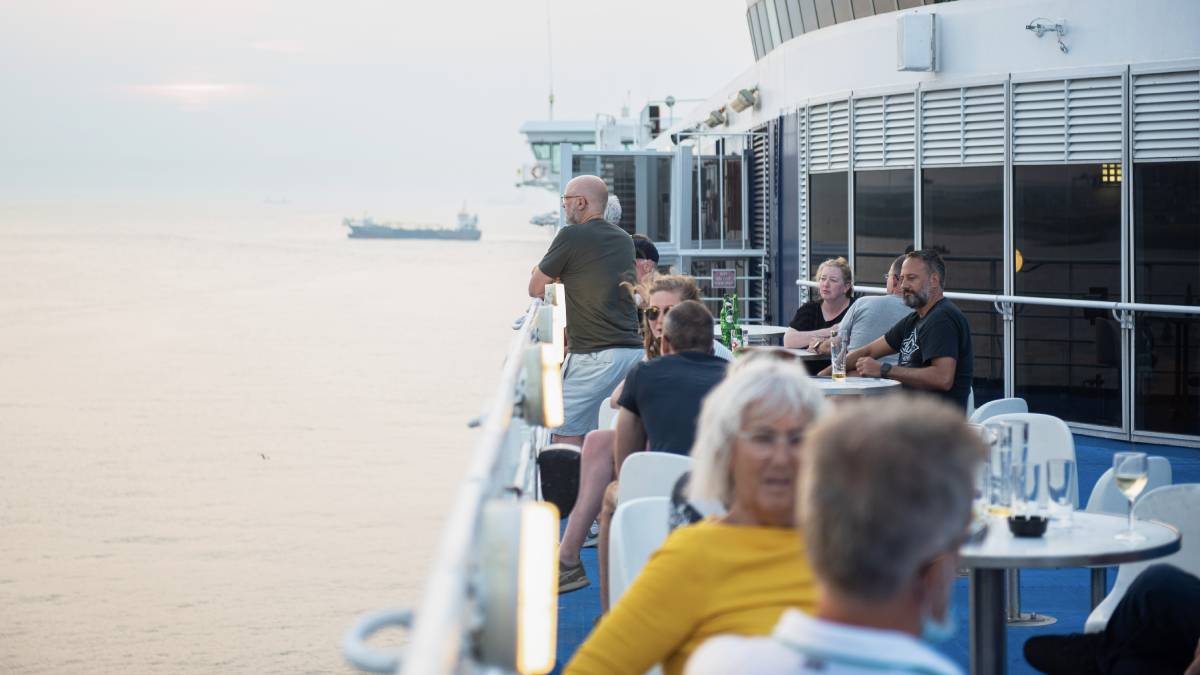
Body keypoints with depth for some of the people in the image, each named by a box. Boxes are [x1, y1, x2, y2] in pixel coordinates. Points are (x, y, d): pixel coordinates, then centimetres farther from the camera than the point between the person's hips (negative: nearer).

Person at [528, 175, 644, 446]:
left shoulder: (572, 237, -6)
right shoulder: (624, 240, 16)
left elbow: (536, 288, 1)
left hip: (593, 357, -7)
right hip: (633, 350, 7)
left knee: (566, 436, -4)